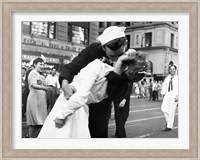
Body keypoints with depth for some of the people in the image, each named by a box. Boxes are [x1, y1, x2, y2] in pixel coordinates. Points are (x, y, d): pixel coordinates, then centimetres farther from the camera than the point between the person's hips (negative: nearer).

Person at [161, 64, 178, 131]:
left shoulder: (177, 78, 0)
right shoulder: (167, 78, 15)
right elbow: (164, 86, 14)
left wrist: (177, 96, -17)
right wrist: (163, 94, 4)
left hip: (174, 95, -4)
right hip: (167, 95, 4)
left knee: (171, 111, -4)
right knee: (163, 108, -7)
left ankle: (169, 126, 5)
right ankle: (169, 121, 15)